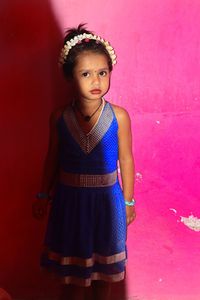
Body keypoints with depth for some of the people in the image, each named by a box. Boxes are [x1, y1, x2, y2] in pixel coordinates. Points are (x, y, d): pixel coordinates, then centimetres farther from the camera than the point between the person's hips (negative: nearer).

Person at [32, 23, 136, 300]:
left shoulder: (119, 116, -13)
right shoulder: (59, 118, -9)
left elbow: (126, 160, -4)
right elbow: (53, 158, 3)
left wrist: (128, 201, 3)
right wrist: (43, 195, 11)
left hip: (106, 197, -1)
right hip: (70, 197, 1)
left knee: (104, 262, 18)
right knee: (72, 263, 16)